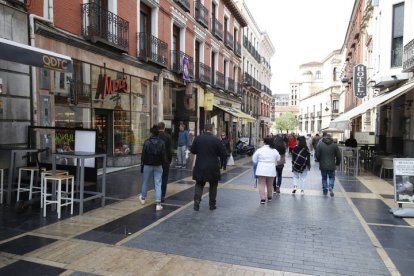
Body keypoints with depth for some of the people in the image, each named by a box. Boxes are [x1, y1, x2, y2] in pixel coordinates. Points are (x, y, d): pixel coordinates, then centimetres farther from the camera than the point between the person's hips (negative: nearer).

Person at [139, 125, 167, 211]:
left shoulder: (147, 142, -9)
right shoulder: (161, 142, -6)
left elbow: (143, 155, -6)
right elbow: (164, 155, -5)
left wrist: (142, 165, 2)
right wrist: (163, 164, 7)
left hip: (148, 165, 0)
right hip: (158, 166, 0)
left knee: (145, 182, 18)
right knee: (158, 184, 1)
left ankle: (143, 198, 39)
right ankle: (158, 204, -4)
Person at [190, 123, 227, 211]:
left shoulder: (197, 138, -5)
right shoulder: (216, 140, -11)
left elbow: (192, 151, 6)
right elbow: (224, 154, -9)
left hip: (200, 167, 1)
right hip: (213, 168, -1)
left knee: (199, 184, 15)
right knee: (213, 185, 17)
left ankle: (196, 202, 1)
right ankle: (212, 204, 22)